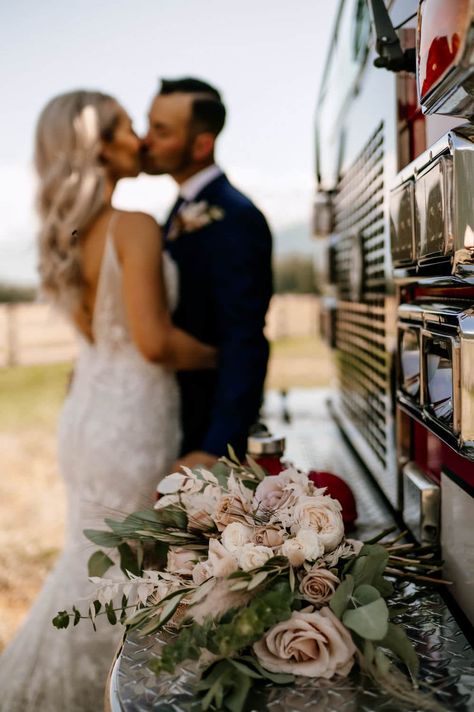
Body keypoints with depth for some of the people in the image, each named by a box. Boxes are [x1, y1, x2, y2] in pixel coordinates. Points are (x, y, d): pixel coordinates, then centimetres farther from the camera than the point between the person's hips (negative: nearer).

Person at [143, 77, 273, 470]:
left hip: (209, 420, -9)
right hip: (177, 410, 9)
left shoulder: (235, 218, -21)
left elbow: (245, 343, -26)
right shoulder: (183, 209, 8)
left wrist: (217, 450, -29)